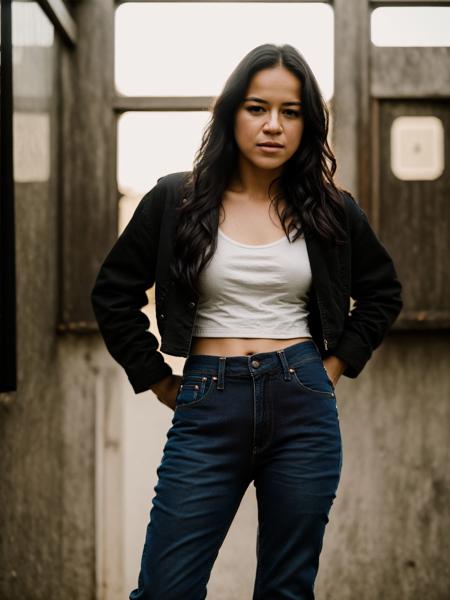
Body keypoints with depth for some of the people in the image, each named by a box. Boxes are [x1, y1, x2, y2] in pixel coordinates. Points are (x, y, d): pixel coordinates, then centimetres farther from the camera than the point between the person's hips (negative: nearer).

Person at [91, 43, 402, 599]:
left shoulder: (330, 210, 6)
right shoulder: (176, 200, 1)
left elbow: (382, 292, 20)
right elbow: (113, 294, 7)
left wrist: (336, 364, 9)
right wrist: (161, 382, 4)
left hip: (304, 406, 1)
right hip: (208, 411, -1)